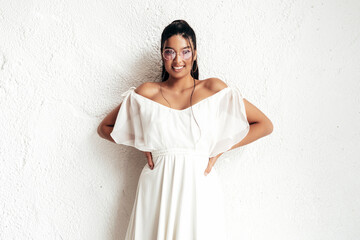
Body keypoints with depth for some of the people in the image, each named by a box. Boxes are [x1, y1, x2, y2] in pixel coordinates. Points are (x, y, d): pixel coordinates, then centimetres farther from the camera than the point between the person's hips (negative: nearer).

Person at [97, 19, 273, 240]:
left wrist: (221, 148, -3)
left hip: (200, 187, 0)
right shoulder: (146, 93, 3)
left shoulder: (214, 89, 0)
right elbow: (105, 128, 14)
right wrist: (142, 144, 2)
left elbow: (265, 125, 2)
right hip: (157, 187, 1)